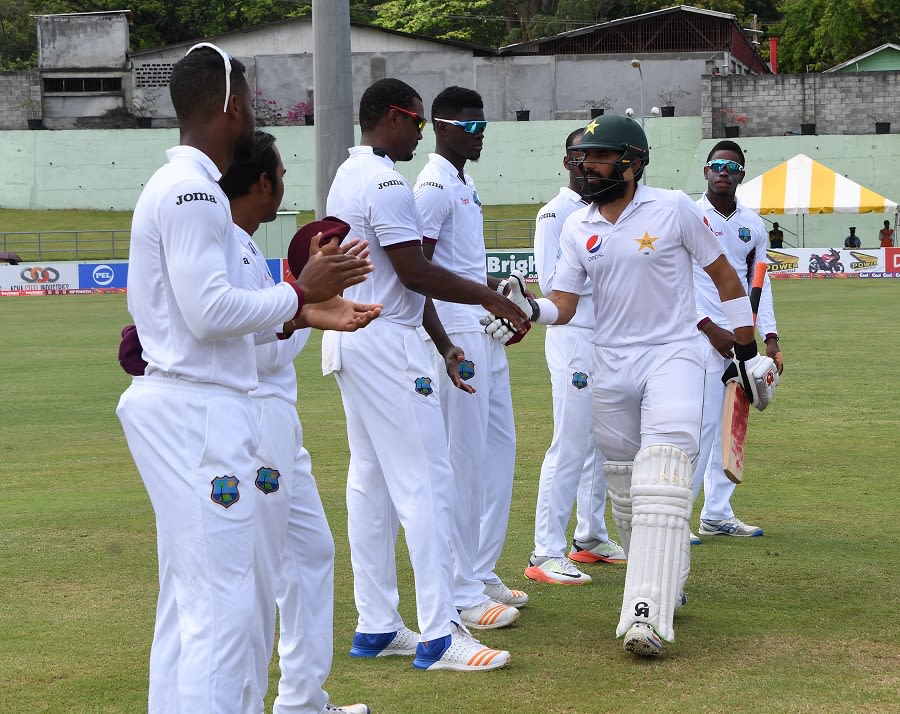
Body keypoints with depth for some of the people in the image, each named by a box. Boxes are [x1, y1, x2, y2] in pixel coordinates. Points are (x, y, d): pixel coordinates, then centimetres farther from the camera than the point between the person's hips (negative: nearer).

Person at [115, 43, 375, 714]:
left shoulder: (180, 187, 18)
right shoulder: (193, 191, -14)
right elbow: (209, 311, -21)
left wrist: (307, 313, 12)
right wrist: (301, 290, -9)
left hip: (180, 408, 11)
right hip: (198, 412, -11)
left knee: (187, 596, 14)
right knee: (221, 601, -10)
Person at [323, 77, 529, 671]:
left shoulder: (347, 177, 18)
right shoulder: (386, 182, -16)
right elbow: (414, 272, -19)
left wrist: (443, 344, 15)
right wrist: (488, 297, -8)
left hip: (347, 339, 11)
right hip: (386, 343, -11)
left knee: (371, 483, 12)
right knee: (425, 483, -9)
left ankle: (377, 627, 16)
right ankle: (440, 636, -9)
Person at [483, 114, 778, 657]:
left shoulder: (673, 209, -6)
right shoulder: (578, 229, 5)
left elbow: (725, 276, 2)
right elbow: (564, 305, 2)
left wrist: (749, 352, 3)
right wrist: (530, 310, -21)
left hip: (674, 353, -5)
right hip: (612, 364, 5)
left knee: (661, 475, -20)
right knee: (624, 488, 9)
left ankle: (648, 614, -27)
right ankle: (667, 581, 31)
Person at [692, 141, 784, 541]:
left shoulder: (754, 225, 13)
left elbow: (760, 284, 15)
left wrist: (770, 337, 5)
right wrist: (711, 329, -15)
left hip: (740, 338, 6)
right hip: (702, 335, -6)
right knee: (702, 423, -12)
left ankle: (717, 514, 14)